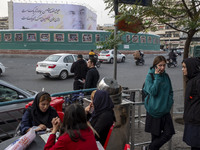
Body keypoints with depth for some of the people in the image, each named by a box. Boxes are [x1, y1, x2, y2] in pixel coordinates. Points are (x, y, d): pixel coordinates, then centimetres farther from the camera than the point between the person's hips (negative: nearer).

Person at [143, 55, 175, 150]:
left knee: (168, 133, -1)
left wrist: (170, 101, 1)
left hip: (165, 110, 5)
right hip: (154, 110, -5)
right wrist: (157, 77, -19)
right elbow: (153, 92, -21)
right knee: (155, 134, 6)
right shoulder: (150, 76, -9)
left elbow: (170, 91, 17)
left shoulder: (166, 76, 5)